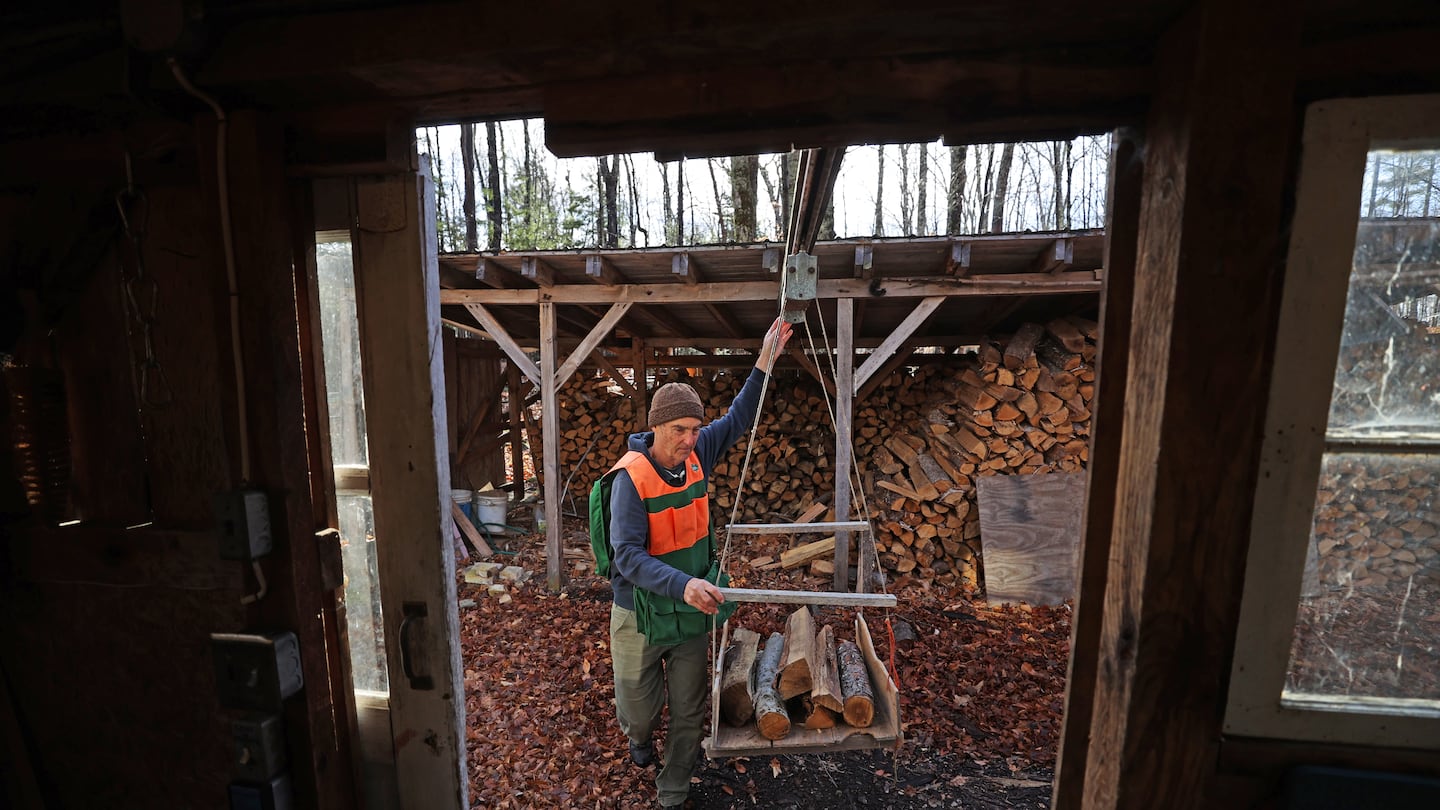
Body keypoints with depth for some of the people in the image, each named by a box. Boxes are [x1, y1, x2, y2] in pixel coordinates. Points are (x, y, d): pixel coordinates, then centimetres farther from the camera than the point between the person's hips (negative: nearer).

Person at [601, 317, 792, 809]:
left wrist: (765, 361, 1)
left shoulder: (696, 455, -7)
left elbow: (737, 419, 7)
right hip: (641, 615, -4)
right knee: (639, 711, 17)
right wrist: (684, 584, -44)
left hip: (693, 612, 4)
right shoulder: (631, 477, -24)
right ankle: (640, 738, 54)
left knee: (688, 714, 13)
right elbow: (628, 556, -30)